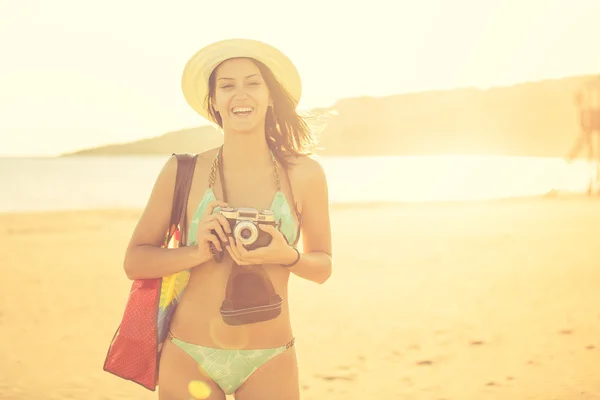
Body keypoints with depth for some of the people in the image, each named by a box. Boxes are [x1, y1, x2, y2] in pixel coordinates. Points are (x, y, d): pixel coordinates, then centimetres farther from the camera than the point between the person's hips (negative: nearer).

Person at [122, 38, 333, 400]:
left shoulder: (304, 174, -5)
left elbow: (323, 267, 5)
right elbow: (135, 261, -1)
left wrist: (286, 257, -15)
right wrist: (197, 252, -17)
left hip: (269, 363, 0)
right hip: (188, 358, 0)